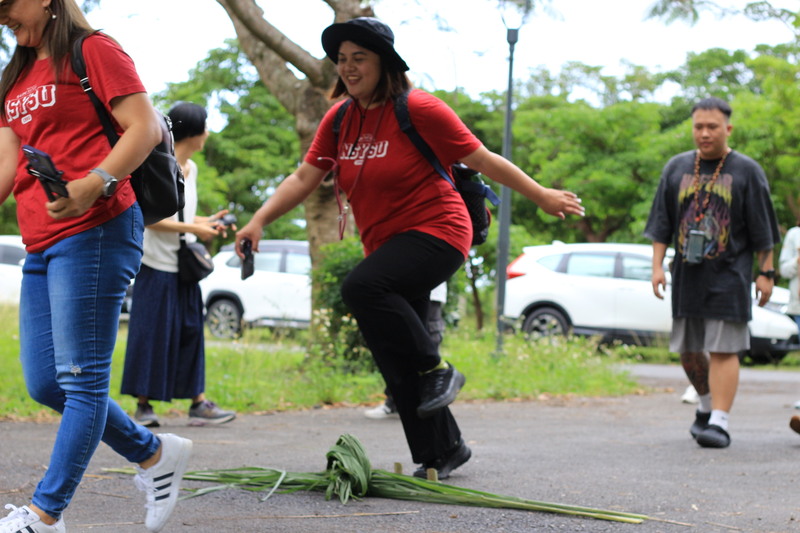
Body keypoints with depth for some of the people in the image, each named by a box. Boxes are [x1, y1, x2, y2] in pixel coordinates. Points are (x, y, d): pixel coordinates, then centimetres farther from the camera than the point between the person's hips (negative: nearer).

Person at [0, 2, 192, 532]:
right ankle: (155, 454, 21)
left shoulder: (93, 51, -2)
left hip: (94, 233, -9)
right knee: (44, 383, 7)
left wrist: (94, 183, -24)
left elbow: (146, 127, -11)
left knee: (81, 378, -7)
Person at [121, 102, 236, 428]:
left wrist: (206, 223, 5)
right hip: (158, 266, -8)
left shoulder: (190, 168, 14)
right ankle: (143, 404, 2)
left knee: (190, 331, 6)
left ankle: (198, 402, 7)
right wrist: (193, 229, -17)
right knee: (153, 333, -5)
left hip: (183, 267, 8)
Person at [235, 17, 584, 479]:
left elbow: (483, 160, -7)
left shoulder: (419, 110, -12)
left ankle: (437, 370, -16)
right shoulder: (339, 119, 7)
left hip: (436, 232, -7)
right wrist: (259, 221, -9)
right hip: (386, 245, 7)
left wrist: (542, 196, -3)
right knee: (398, 365, 7)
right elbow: (305, 177, 4)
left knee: (362, 287, -32)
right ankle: (444, 451, 22)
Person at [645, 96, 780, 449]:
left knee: (723, 350, -10)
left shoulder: (747, 171, 1)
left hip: (729, 277, -4)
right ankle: (707, 404, 33)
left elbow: (762, 231, 1)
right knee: (688, 351, 10)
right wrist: (658, 266, 3)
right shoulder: (677, 168, 9)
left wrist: (766, 273, -3)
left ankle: (719, 423, -12)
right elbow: (662, 224, 11)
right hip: (687, 275, 4)